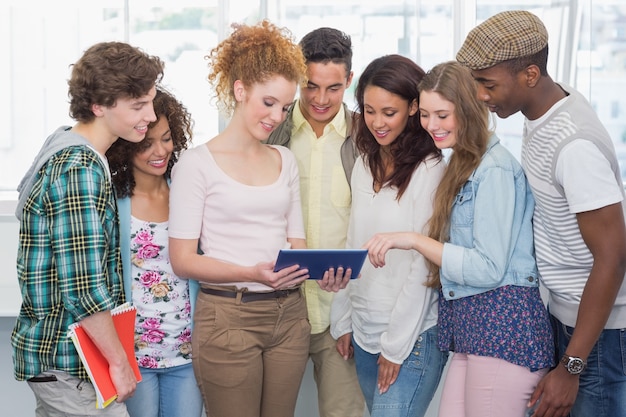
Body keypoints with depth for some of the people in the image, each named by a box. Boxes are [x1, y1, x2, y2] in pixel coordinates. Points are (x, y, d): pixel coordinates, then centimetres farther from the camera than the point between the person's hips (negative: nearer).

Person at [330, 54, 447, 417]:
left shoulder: (430, 170, -12)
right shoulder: (365, 165, 9)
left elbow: (424, 266, -13)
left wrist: (397, 345, -12)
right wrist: (343, 320, 10)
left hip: (414, 335, -6)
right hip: (364, 331, 6)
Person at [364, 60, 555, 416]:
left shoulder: (495, 169, -11)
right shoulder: (461, 166, 17)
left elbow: (489, 269, -15)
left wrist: (414, 240, -15)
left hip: (503, 325, -8)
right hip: (470, 323, 8)